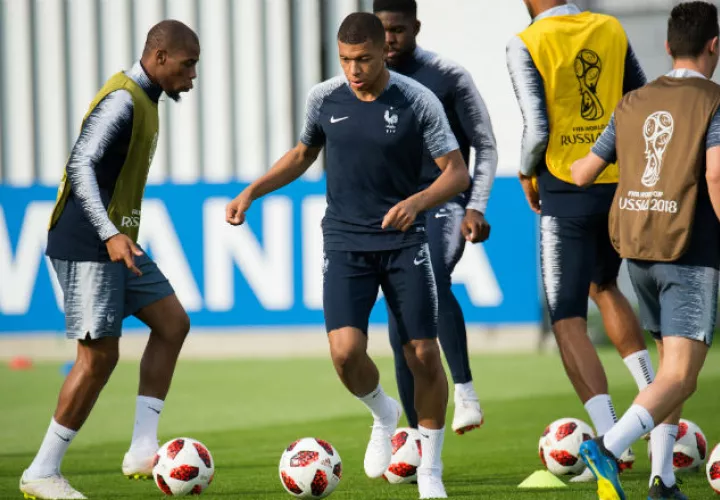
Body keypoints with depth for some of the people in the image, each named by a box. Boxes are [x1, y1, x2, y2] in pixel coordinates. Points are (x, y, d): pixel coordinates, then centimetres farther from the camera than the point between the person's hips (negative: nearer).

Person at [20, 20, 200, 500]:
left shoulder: (144, 100, 14)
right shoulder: (121, 101, -17)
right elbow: (80, 165, -27)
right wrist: (110, 234, -35)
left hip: (116, 242, 10)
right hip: (88, 246, -10)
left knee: (173, 322, 5)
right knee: (99, 355, -8)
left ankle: (142, 450, 2)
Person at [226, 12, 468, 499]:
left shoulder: (418, 101, -10)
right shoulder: (324, 99, 0)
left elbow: (457, 172, -10)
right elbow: (302, 155, 19)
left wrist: (417, 201, -29)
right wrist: (252, 192, 8)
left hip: (404, 242, -1)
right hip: (346, 244, 1)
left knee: (424, 356, -3)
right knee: (346, 351, -17)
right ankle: (383, 414, 17)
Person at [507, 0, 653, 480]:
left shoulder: (526, 45, -10)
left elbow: (537, 129, -16)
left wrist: (526, 175, 2)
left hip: (565, 192, -5)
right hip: (618, 184, 5)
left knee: (568, 321, 0)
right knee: (605, 287, 29)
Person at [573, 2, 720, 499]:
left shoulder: (633, 104, 9)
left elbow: (583, 173, 14)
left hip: (638, 252, 7)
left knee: (671, 362, 20)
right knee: (680, 377, -10)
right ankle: (609, 447, -31)